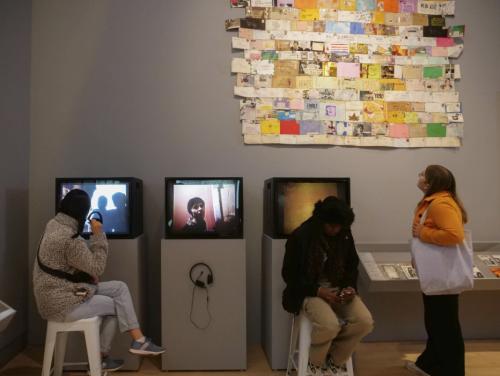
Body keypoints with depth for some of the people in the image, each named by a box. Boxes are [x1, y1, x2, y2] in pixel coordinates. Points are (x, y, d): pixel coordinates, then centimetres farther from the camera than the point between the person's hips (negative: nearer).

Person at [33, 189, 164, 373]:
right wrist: (98, 234, -13)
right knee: (113, 306, 8)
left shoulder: (54, 224, 5)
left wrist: (89, 274, 6)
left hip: (64, 290, 9)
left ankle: (138, 340, 3)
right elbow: (97, 267, -17)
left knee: (120, 288, 3)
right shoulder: (69, 238, -27)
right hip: (61, 303, -9)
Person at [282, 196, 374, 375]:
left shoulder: (345, 235, 1)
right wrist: (318, 291, -20)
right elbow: (289, 274, -10)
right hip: (310, 291, -5)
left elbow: (352, 266, 15)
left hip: (339, 289, 5)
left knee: (365, 322, -21)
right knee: (329, 324, -33)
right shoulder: (300, 236, -14)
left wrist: (350, 286, -6)